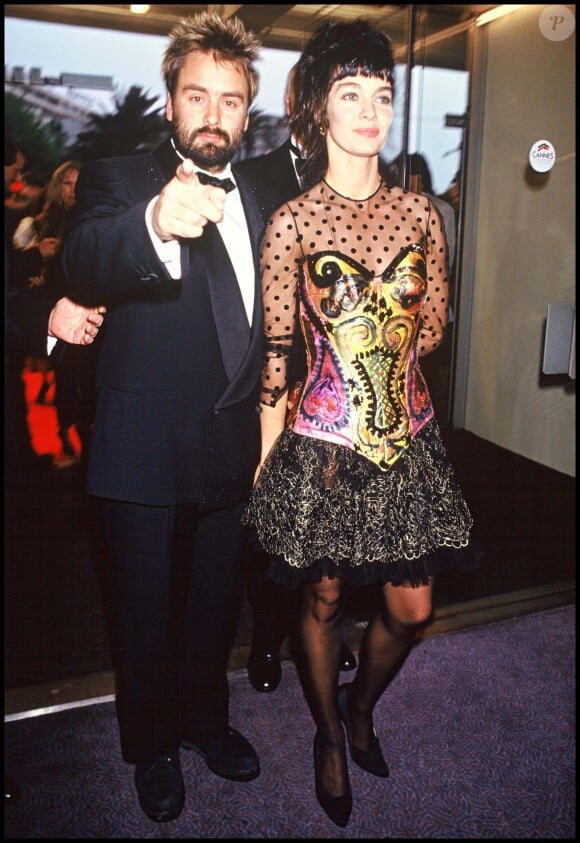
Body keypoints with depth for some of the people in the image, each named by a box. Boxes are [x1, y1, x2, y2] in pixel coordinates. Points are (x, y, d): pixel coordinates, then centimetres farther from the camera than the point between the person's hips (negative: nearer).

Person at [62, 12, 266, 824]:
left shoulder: (257, 202, 10)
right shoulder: (117, 180, -6)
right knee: (147, 611, 12)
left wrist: (268, 413, 10)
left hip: (231, 450, 5)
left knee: (217, 602, 20)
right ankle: (153, 743, 37)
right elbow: (84, 268, -28)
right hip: (146, 452, -4)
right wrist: (156, 224, -48)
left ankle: (205, 717, 44)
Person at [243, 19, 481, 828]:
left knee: (412, 607, 12)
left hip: (408, 439, 4)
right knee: (323, 600, 13)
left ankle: (362, 706, 44)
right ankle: (329, 736, 41)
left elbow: (432, 325, 12)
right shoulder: (291, 222, -7)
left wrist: (370, 357, 1)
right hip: (323, 446, -3)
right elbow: (275, 353, -5)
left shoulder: (421, 212, 2)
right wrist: (266, 457, -3)